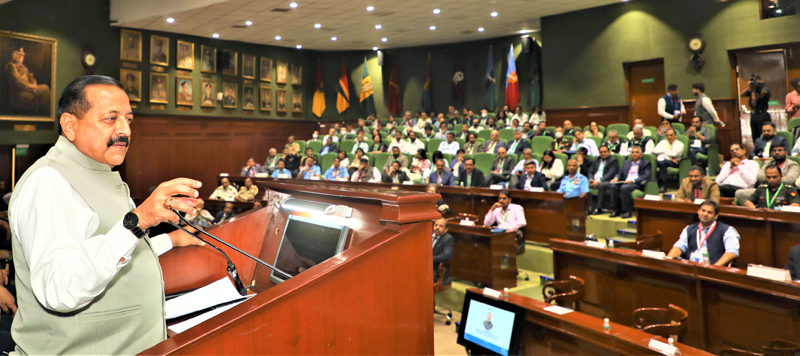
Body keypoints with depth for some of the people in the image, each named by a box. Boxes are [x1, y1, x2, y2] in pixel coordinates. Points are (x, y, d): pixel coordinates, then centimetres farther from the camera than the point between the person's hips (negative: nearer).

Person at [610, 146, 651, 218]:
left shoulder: (645, 163, 11)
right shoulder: (627, 162, 29)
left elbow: (647, 176, -5)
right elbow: (620, 173, 23)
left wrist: (633, 180, -20)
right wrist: (616, 178, -3)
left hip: (638, 184, -5)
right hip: (624, 182, 5)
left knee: (624, 187, -36)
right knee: (614, 186, -27)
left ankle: (627, 211, -26)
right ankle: (616, 210, -21)